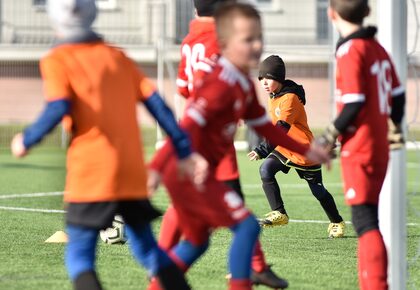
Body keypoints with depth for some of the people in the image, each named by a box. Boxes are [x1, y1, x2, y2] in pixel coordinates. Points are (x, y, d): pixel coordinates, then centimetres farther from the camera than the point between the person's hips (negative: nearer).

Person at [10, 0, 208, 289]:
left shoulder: (57, 60, 1)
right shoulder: (117, 56, 16)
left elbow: (58, 109, -14)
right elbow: (155, 102, 10)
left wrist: (27, 140, 1)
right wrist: (185, 151, 10)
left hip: (91, 175, -5)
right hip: (134, 174, 5)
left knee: (79, 255, -1)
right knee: (146, 246, 19)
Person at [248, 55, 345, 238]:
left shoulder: (289, 99, -24)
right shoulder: (273, 98, 4)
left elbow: (281, 129, -34)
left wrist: (262, 150, -41)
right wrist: (263, 149, 14)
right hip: (285, 148, 7)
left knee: (318, 190, 5)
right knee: (265, 170, -18)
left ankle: (337, 223, 27)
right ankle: (279, 214, -13)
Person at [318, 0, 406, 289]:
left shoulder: (350, 51, -13)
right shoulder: (378, 48, 10)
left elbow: (354, 104, -18)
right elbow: (398, 94, 16)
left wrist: (330, 137, -9)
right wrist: (396, 127, 31)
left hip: (358, 148, -8)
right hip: (380, 146, 8)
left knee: (365, 220, -10)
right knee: (369, 219, 14)